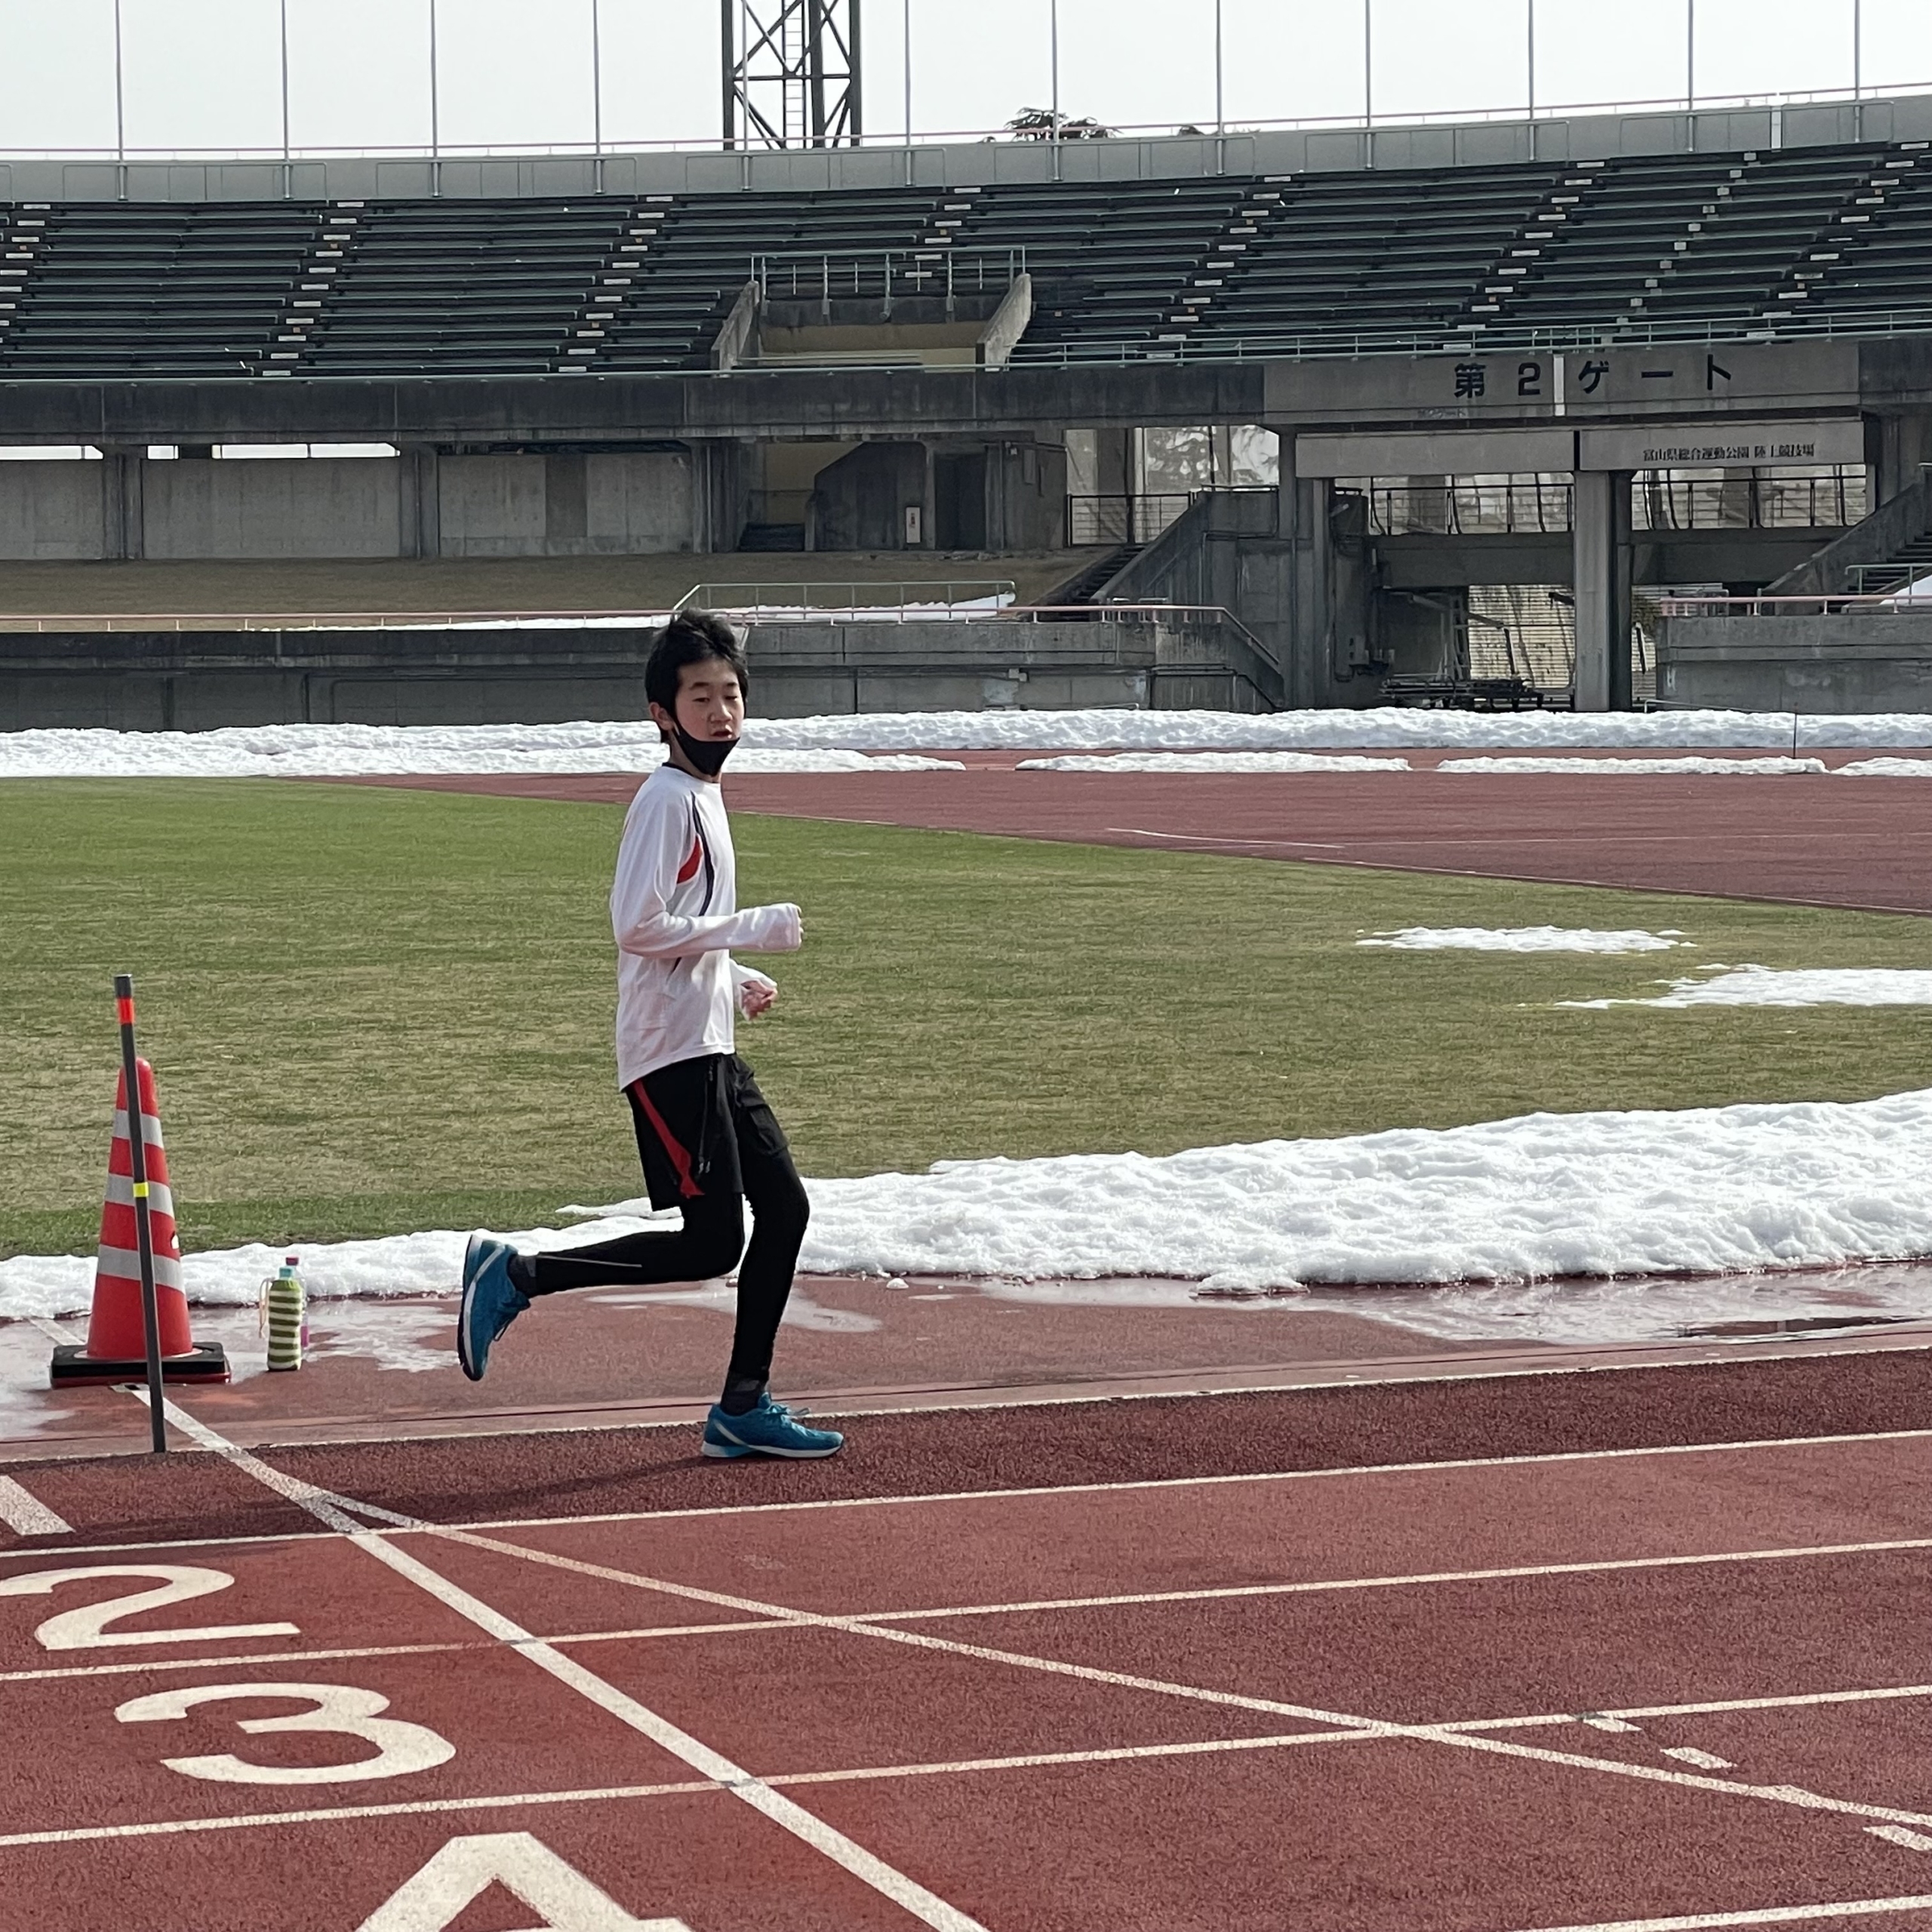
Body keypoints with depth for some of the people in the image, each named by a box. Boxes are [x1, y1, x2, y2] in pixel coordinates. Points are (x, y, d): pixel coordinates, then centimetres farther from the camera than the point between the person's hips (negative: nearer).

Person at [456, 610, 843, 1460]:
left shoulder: (705, 793, 17)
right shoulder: (667, 797, -14)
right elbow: (638, 924, -22)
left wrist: (732, 980, 16)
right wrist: (752, 928, -16)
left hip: (710, 1048, 10)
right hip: (670, 1050, -10)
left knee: (784, 1204, 9)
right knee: (711, 1243, -11)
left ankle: (743, 1407, 15)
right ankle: (517, 1272, -3)